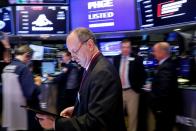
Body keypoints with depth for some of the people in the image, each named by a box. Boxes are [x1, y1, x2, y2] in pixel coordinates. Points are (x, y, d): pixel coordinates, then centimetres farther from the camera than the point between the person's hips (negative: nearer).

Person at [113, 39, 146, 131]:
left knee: (132, 115, 7)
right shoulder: (116, 59, 6)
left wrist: (137, 87, -8)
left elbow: (143, 75, -3)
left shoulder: (136, 59, -5)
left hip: (132, 91, -3)